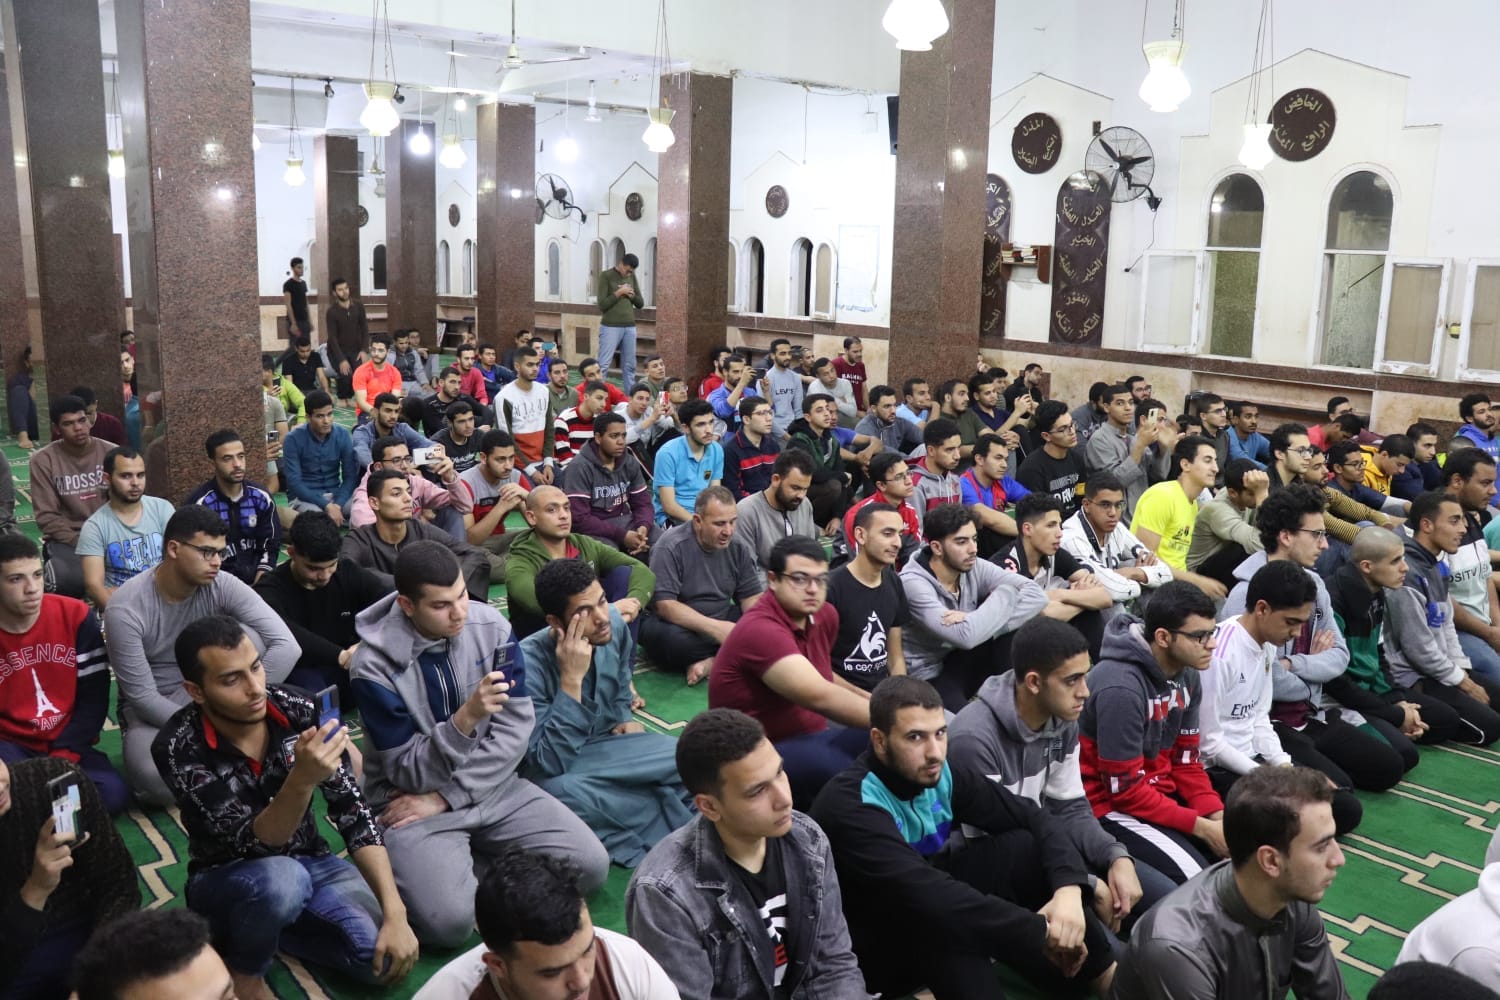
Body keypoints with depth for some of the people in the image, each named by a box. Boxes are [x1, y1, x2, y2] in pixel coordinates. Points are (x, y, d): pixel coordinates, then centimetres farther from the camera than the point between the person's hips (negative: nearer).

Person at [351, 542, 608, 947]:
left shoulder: (491, 626, -8)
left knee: (590, 865, -12)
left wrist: (446, 798, -15)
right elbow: (409, 773, -16)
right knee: (448, 920, -27)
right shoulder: (374, 664, -18)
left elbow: (516, 728, -7)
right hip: (413, 801, -4)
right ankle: (411, 869, 5)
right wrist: (465, 717, -33)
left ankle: (471, 863, 6)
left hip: (492, 787, 4)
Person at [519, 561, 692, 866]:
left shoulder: (614, 623, -10)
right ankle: (672, 820, -21)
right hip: (552, 767, -5)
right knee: (562, 792, -40)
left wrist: (623, 718, 5)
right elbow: (552, 763, -34)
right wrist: (571, 679, -38)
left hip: (606, 742, 5)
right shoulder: (529, 664, -28)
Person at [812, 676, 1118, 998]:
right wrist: (1040, 933, -38)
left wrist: (1068, 888, -28)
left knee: (1027, 846, -14)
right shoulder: (849, 806, -31)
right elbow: (927, 895, -40)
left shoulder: (941, 773, -10)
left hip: (936, 916, 7)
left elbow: (1033, 818, -9)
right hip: (876, 944, -6)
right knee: (951, 916, -38)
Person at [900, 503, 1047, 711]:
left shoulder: (974, 567, -6)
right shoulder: (913, 583, -24)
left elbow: (1036, 595, -15)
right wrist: (1005, 592, -19)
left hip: (963, 660, 7)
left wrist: (981, 622, -27)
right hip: (928, 676, -7)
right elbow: (967, 636, -34)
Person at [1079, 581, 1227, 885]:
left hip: (1160, 790, 8)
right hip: (1110, 803, -8)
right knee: (1195, 876, -23)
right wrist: (1201, 827, -20)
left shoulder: (1187, 675, -2)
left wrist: (1218, 816, -10)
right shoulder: (1120, 688, -28)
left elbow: (1186, 762, 6)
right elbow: (1125, 790, -23)